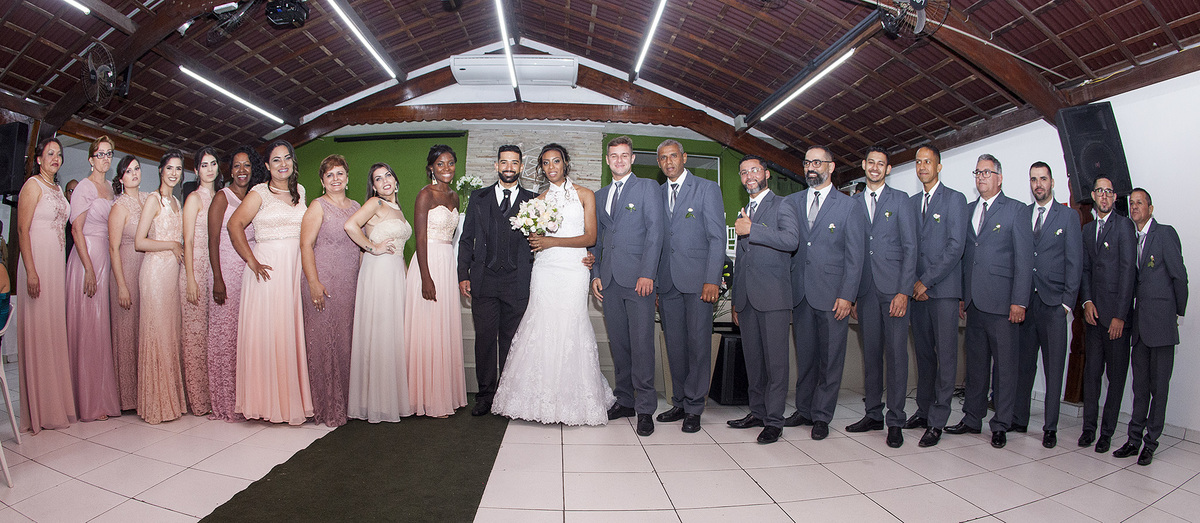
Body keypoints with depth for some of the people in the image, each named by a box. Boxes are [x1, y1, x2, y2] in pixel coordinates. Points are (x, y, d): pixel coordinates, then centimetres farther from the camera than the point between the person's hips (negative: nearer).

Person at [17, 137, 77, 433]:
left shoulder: (58, 189, 18)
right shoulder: (33, 185, -5)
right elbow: (23, 229, -12)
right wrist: (31, 271, -19)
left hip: (58, 262, 8)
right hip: (38, 261, -8)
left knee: (55, 330, 9)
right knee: (39, 331, -5)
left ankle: (58, 403, 15)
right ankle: (41, 410, 1)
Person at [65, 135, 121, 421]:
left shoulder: (110, 188, 16)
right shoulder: (84, 187, -6)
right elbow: (76, 229, -11)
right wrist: (89, 269, -17)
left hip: (107, 258, 7)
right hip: (87, 258, -7)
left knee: (103, 326, 8)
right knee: (88, 327, -5)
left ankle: (105, 394, 13)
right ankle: (90, 404, 0)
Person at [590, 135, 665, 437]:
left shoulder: (647, 187, 4)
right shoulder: (600, 195, 20)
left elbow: (654, 231, -4)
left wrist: (647, 273, -13)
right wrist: (595, 274, 9)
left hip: (637, 277, -5)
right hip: (609, 280, 5)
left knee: (641, 344, -7)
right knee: (618, 344, 8)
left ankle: (645, 408, 1)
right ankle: (625, 401, 17)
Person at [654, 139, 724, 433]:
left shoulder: (707, 189, 2)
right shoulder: (657, 194, 15)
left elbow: (717, 237, -4)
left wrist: (712, 280, -13)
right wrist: (654, 283, 9)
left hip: (697, 281, -4)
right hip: (667, 283, 4)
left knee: (698, 345, -1)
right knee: (674, 346, 8)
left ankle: (694, 408, 10)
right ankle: (679, 403, 19)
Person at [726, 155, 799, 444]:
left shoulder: (781, 206, 1)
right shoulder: (744, 214, 22)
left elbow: (792, 239, -19)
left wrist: (751, 230, -17)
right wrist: (735, 301, 22)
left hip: (773, 296, -6)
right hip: (747, 298, 7)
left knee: (775, 360, -4)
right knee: (753, 359, 10)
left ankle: (774, 420, 2)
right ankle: (757, 412, 21)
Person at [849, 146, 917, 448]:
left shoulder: (900, 200, 5)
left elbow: (910, 247, -1)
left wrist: (904, 290, -10)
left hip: (893, 288, -3)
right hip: (865, 289, 3)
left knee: (896, 353, -3)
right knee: (870, 352, 8)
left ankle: (895, 420, 6)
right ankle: (873, 414, 19)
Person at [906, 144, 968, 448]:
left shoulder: (955, 199, -1)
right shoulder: (912, 202, 16)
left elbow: (956, 247, -9)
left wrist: (926, 281, -13)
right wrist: (913, 282, 0)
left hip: (944, 289, -5)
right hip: (917, 288, 5)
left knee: (945, 355, -4)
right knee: (923, 353, 10)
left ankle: (937, 421, 1)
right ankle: (924, 410, 19)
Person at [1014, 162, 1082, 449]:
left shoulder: (1068, 216, 5)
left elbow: (1074, 262, 0)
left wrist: (1067, 301, -6)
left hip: (1053, 303, -2)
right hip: (1024, 301, 2)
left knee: (1054, 368, 3)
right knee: (1023, 363, 7)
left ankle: (1050, 427, 11)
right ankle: (1019, 420, 16)